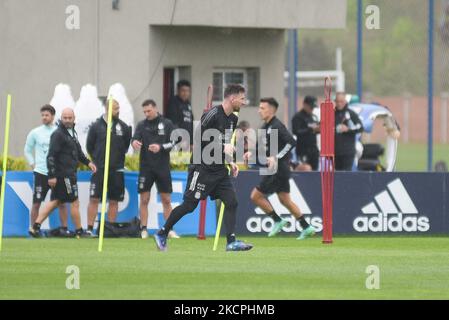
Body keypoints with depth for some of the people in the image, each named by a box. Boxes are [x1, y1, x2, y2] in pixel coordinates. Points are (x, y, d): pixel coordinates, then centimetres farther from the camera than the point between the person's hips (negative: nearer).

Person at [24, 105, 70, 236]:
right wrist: (32, 164, 7)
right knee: (36, 203, -1)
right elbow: (27, 150, 15)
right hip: (40, 173, 0)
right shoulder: (35, 133, 3)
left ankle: (64, 228, 5)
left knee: (62, 202, -2)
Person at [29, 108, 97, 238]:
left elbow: (78, 151, 29)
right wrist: (52, 175, -22)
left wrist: (88, 162, 14)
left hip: (69, 173, 9)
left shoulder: (72, 132, 17)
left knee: (55, 201, 10)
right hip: (63, 174, -9)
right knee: (74, 202, -2)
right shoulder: (58, 134, -12)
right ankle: (79, 232, 8)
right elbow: (51, 155, -17)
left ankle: (35, 227, 10)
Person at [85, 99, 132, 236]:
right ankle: (90, 229, -5)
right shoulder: (96, 126, -2)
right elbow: (89, 146, 6)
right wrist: (96, 160, 7)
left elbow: (127, 145, 13)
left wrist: (119, 158, 9)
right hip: (99, 169, -2)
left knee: (114, 201, 5)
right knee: (94, 199, -6)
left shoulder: (123, 127, 3)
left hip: (117, 170, 2)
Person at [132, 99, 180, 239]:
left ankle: (170, 230, 11)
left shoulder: (167, 124, 2)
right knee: (144, 199, -1)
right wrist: (134, 142, -34)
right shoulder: (142, 125, 4)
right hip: (146, 167, 0)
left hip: (163, 168, 0)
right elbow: (135, 139, -9)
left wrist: (161, 147, -20)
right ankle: (143, 230, 4)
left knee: (166, 200, 5)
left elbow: (174, 142, -2)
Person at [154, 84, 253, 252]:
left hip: (219, 169, 8)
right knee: (189, 205, -3)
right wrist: (222, 147, -22)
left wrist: (230, 162, 12)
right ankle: (162, 234, 11)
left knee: (231, 202, -5)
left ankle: (231, 241, -5)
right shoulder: (213, 115, -17)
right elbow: (199, 138, -19)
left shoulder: (233, 119, 11)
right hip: (202, 167, -8)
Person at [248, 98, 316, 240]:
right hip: (274, 169, 10)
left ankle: (278, 221, 4)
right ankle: (306, 228, 16)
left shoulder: (276, 126, -16)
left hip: (279, 169, -10)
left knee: (256, 196, -5)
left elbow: (291, 142, -25)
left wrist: (277, 157, -27)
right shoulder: (265, 127, 13)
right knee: (285, 200, 13)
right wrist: (252, 153, 8)